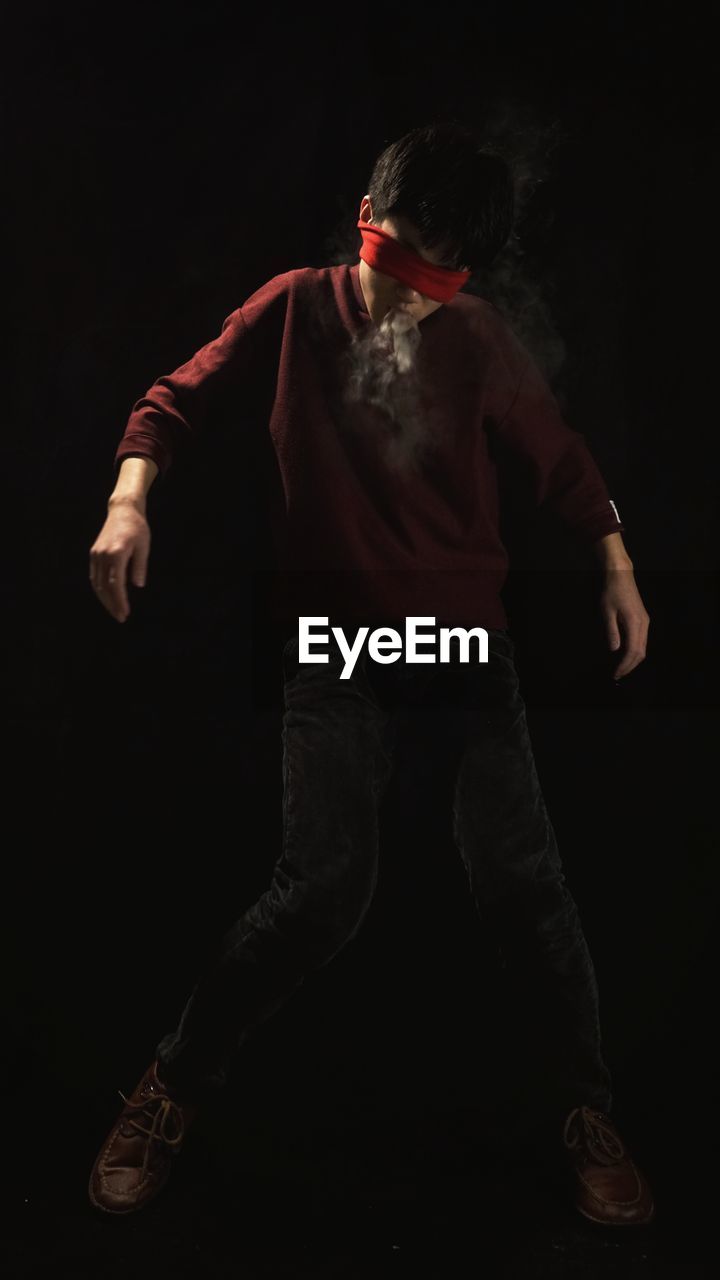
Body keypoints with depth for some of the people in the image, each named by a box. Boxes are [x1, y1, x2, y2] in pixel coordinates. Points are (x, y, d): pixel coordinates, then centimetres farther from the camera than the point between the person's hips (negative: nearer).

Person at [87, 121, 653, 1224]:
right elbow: (177, 404, 7)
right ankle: (171, 1091, 11)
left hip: (465, 631, 2)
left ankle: (588, 1111, 14)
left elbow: (559, 460, 13)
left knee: (518, 873, -10)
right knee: (325, 884, -14)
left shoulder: (481, 339, 4)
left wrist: (617, 565, 1)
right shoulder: (295, 308, 1)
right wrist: (130, 497, -11)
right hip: (334, 636, -1)